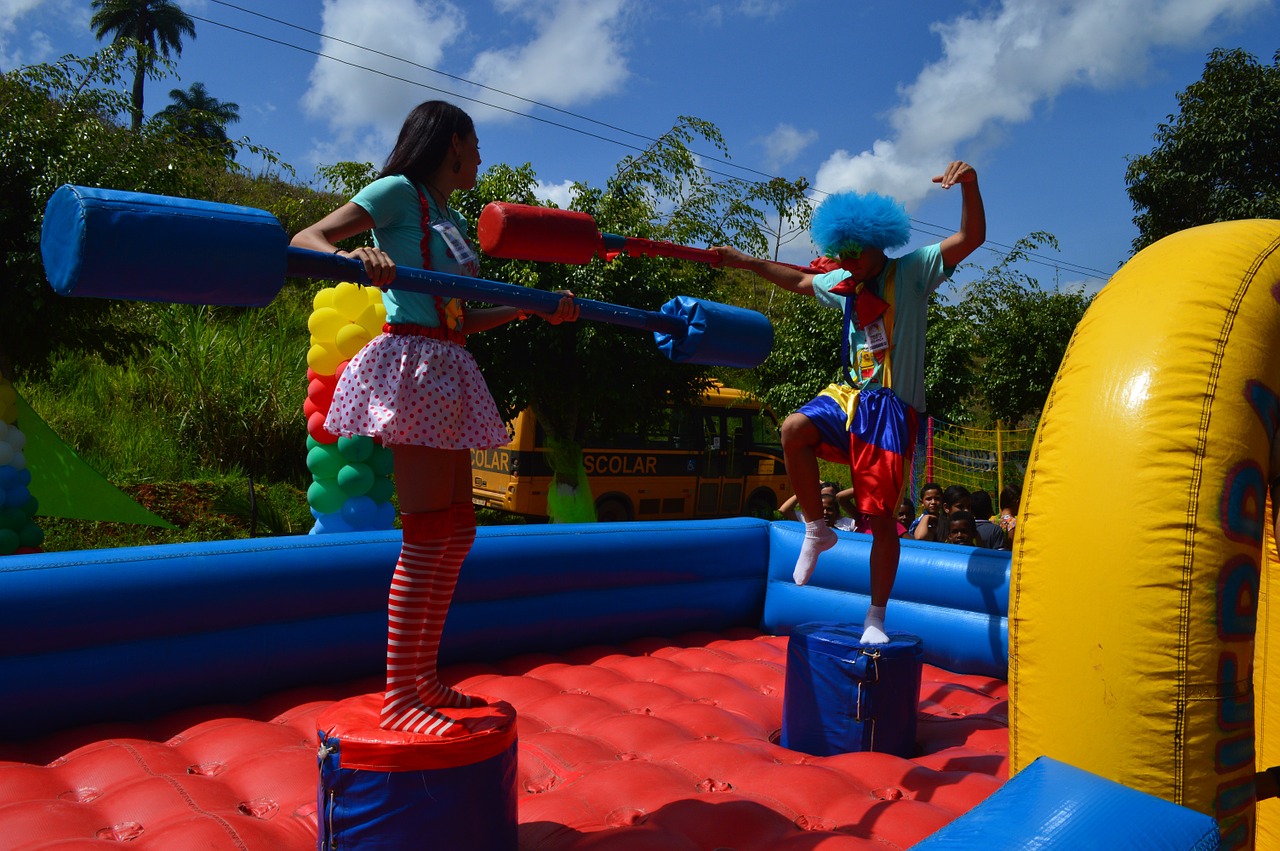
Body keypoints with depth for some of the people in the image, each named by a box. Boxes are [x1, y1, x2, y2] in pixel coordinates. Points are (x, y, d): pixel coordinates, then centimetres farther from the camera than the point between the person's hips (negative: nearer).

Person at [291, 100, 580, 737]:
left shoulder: (452, 221, 23)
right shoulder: (399, 192, 0)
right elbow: (305, 239, -9)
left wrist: (533, 309, 19)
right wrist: (351, 258, -30)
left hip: (448, 372, 9)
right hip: (412, 359, -9)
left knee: (457, 530, 8)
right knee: (427, 532, -12)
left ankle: (423, 679, 17)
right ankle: (398, 698, -4)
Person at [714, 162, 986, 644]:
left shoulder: (911, 272, -3)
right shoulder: (843, 284, 14)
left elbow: (971, 238, -13)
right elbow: (800, 280, 32)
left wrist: (969, 185, -30)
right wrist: (747, 263, 28)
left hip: (893, 406, -5)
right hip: (850, 394, 5)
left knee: (880, 517, -5)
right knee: (794, 429, -27)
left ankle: (876, 618, 9)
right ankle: (817, 531, -8)